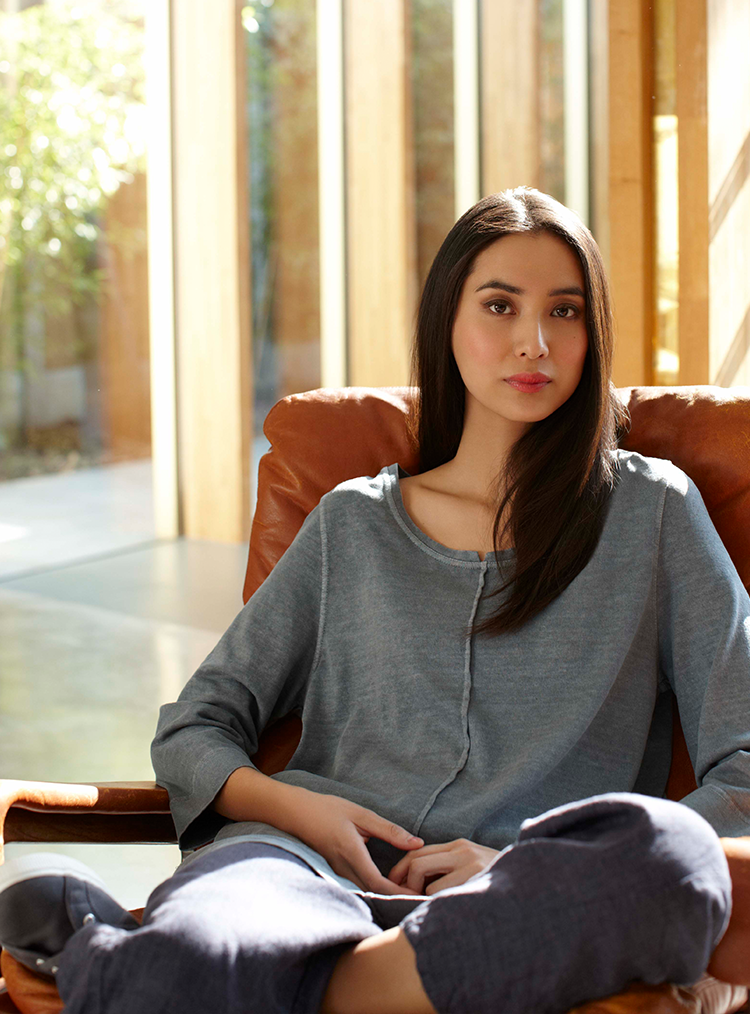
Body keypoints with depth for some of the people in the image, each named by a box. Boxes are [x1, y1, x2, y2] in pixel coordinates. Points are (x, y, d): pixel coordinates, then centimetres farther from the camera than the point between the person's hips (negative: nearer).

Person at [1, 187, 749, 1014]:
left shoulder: (652, 510, 14)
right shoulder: (351, 524, 20)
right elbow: (191, 730, 21)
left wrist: (522, 867, -7)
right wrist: (294, 807, -3)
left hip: (514, 917, 3)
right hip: (314, 867, -2)